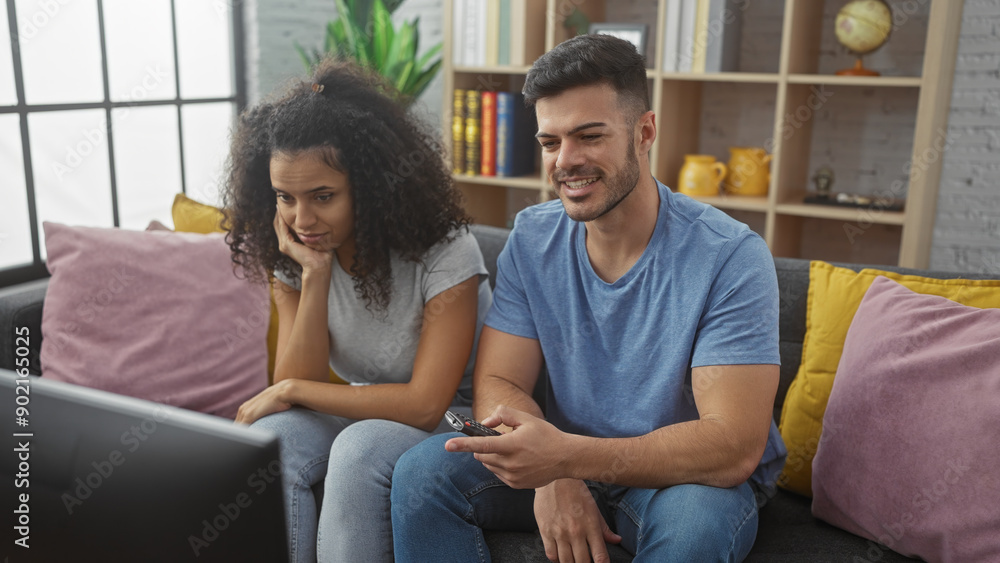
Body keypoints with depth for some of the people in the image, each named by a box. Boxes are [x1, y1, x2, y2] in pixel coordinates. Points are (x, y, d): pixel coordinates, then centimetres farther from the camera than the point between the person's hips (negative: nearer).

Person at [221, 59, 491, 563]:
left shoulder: (444, 251, -21)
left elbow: (425, 403, -24)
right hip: (357, 418, 5)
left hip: (447, 425, -4)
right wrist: (315, 276, -23)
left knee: (361, 446, -33)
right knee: (271, 437, -24)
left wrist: (289, 391, -18)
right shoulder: (294, 256, -4)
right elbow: (294, 383, -11)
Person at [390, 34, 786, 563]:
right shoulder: (531, 240, -4)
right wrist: (552, 477, -27)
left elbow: (734, 448, -25)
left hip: (690, 477, -3)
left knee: (694, 519, -36)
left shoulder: (730, 257, -20)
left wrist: (567, 456, -37)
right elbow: (497, 382, -6)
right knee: (421, 471, -17)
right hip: (566, 460, 3)